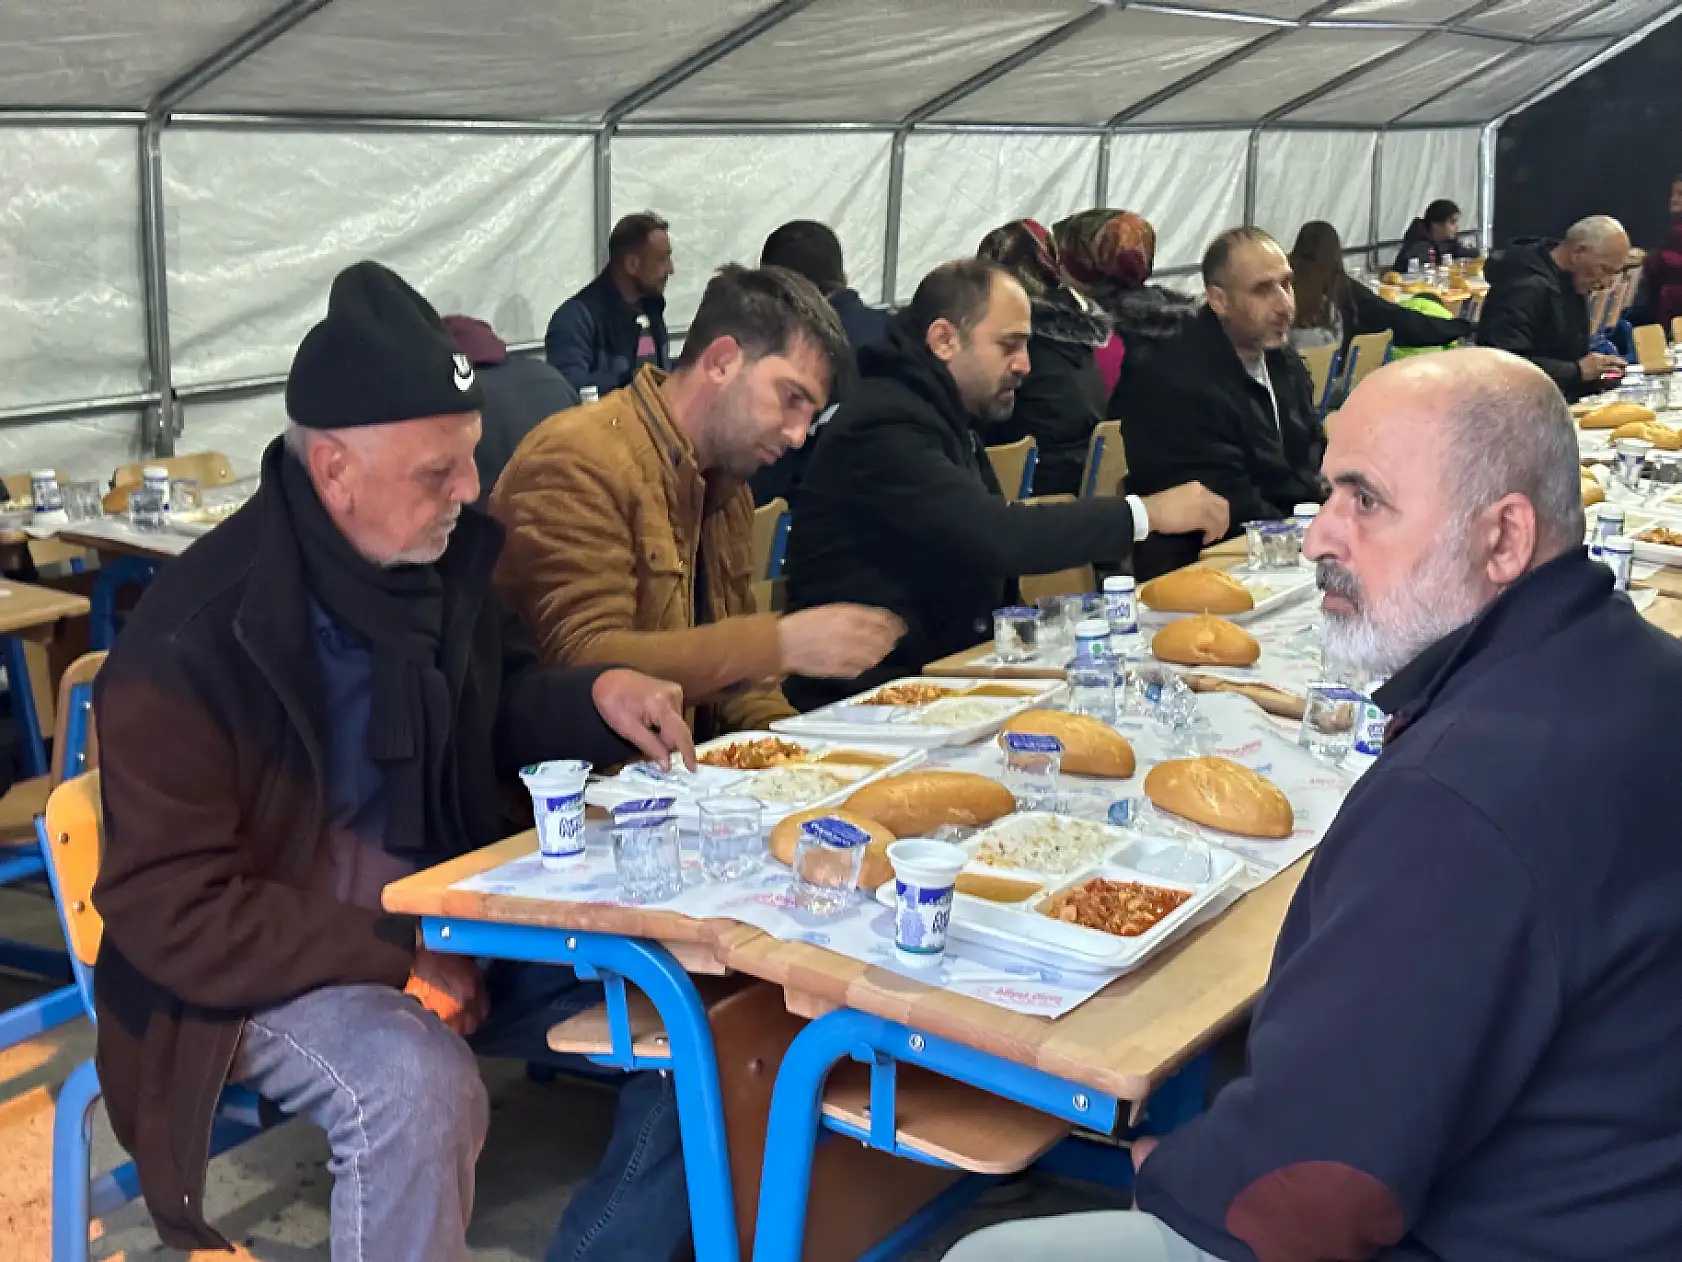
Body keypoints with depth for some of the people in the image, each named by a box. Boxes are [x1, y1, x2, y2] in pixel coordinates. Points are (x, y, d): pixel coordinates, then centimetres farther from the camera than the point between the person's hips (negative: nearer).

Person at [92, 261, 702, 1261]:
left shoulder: (441, 554, -2)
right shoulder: (190, 646, -22)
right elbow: (175, 916, -19)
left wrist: (597, 699, -8)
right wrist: (398, 954, -22)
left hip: (455, 917, 7)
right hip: (277, 960, -6)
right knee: (419, 1088, -36)